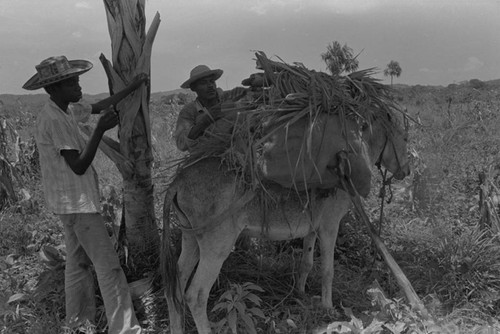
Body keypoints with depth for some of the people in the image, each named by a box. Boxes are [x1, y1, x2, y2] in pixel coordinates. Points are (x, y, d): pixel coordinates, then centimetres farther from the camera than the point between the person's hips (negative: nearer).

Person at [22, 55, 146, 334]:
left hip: (74, 201, 10)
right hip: (76, 203, -10)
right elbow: (79, 167, -25)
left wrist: (132, 88, 23)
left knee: (79, 259, 17)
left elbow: (100, 107, 22)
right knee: (108, 266, -7)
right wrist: (101, 130, -30)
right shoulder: (54, 120, -22)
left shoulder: (66, 110, 6)